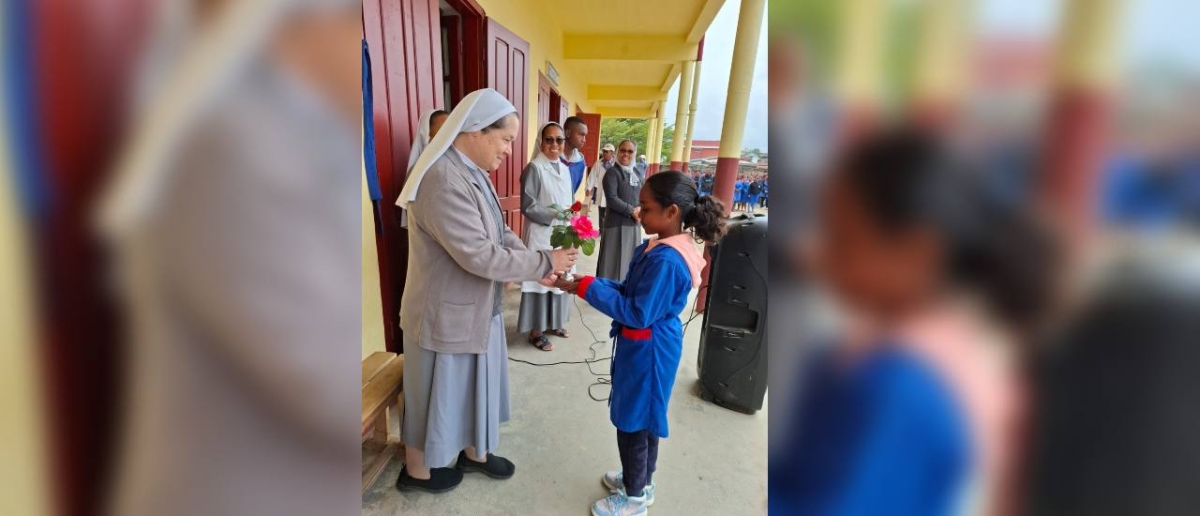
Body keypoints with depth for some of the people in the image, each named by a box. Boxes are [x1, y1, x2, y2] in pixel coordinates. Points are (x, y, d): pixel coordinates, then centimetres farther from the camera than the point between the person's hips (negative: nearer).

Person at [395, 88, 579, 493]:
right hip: (447, 313, -9)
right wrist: (544, 262, -22)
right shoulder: (443, 180, -29)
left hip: (476, 308, 9)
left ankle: (474, 452, 46)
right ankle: (416, 471, 37)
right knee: (437, 393, 12)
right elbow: (479, 255, -32)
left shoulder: (472, 172, 4)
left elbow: (500, 233, 7)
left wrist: (538, 266, -9)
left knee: (475, 383, 23)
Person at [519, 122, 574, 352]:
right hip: (541, 235, -7)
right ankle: (536, 331, 12)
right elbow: (528, 206, -16)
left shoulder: (564, 169, 10)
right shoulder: (534, 168, -12)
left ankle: (553, 322, 30)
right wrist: (555, 216, -19)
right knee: (540, 279, 0)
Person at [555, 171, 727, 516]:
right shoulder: (662, 249, 2)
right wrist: (589, 285, -3)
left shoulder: (666, 260, -29)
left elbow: (637, 313, -27)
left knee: (632, 423, 9)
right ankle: (642, 481, 45)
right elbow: (633, 292, 7)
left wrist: (589, 288, -22)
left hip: (648, 352, -9)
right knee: (645, 419, 24)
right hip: (647, 348, 9)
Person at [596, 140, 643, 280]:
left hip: (633, 225, 7)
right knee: (613, 262, -2)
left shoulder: (636, 174, 16)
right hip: (616, 225, -7)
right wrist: (632, 211, -14)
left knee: (629, 261, 13)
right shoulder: (612, 172, -6)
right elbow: (612, 199, -17)